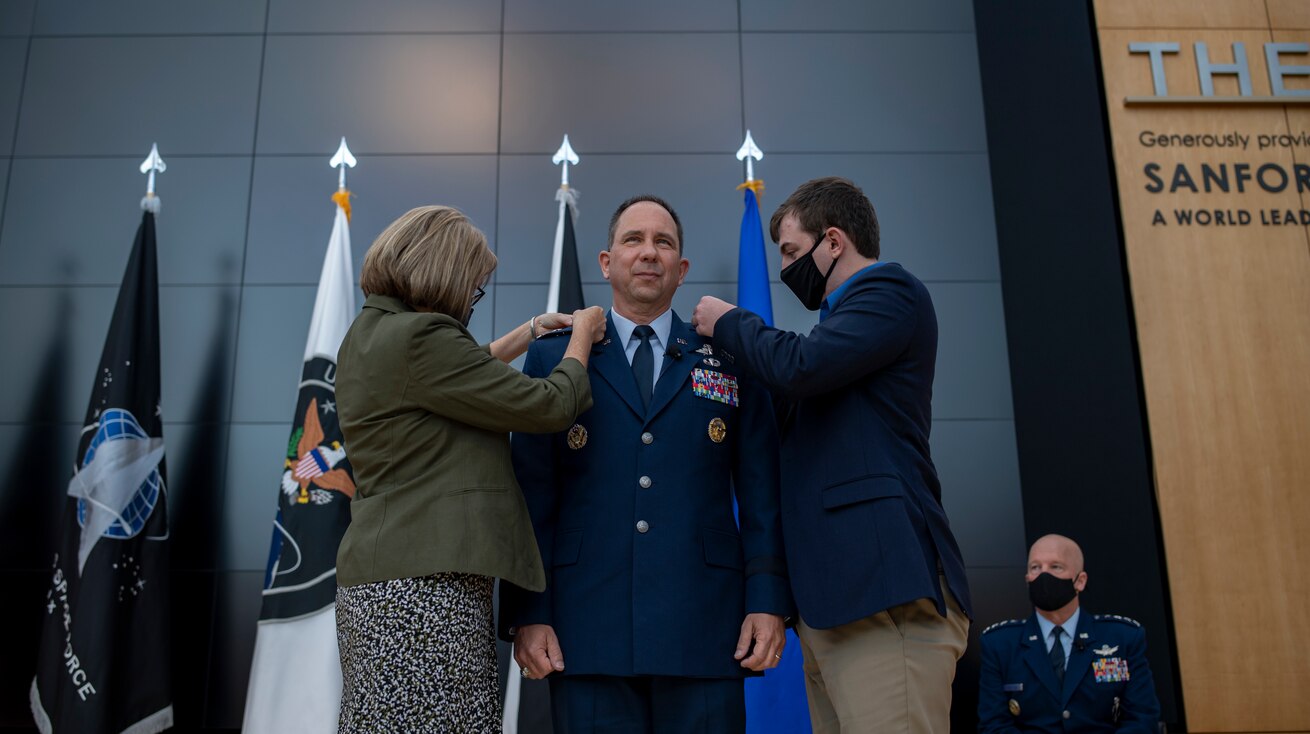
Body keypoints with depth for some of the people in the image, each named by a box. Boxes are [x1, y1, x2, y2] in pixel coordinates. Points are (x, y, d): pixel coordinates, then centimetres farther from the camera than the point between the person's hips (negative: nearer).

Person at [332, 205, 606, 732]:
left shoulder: (371, 331, 15)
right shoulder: (419, 336, -15)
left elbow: (462, 373, 33)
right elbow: (548, 407, -11)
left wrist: (534, 329, 35)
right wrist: (582, 337, 7)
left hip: (380, 578, 11)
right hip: (424, 582, -11)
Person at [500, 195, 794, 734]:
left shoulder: (731, 362, 11)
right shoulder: (553, 359, 10)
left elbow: (761, 494, 7)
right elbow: (531, 496, 5)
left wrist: (769, 602, -3)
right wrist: (527, 614, -2)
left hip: (703, 631, 1)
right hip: (588, 633, 0)